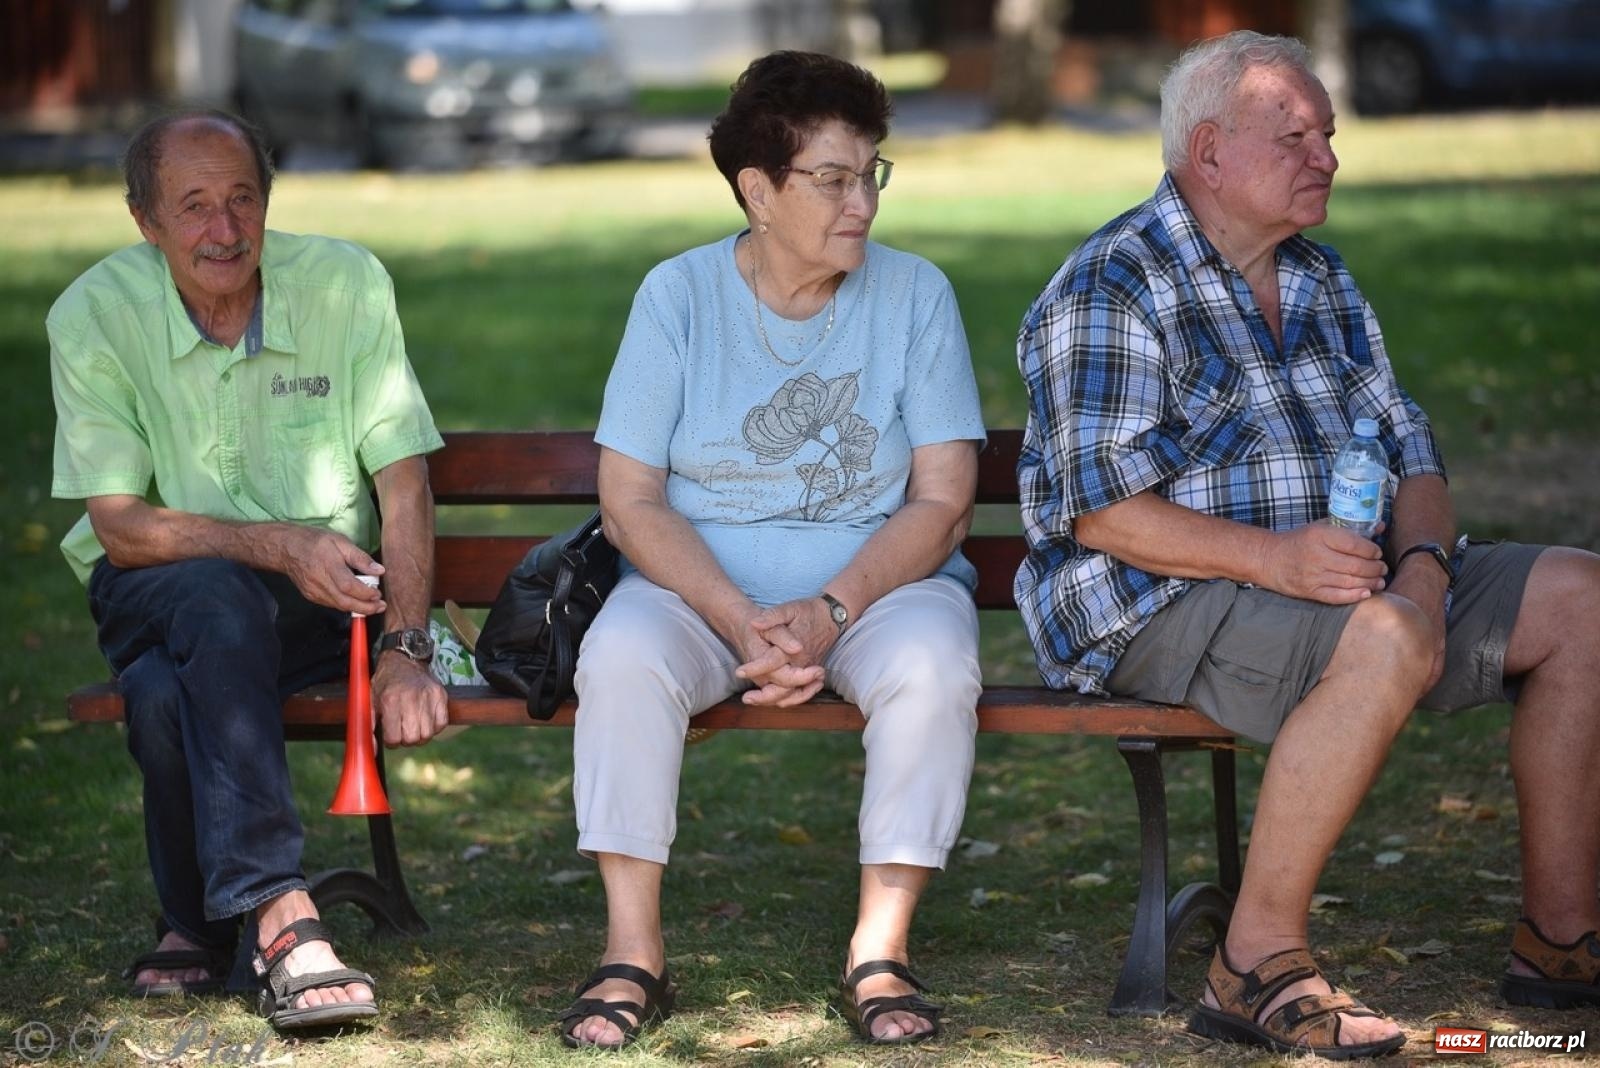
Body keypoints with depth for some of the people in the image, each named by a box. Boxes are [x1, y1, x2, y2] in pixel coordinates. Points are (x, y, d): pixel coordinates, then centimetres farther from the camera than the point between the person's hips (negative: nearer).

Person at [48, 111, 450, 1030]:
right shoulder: (96, 315, -9)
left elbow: (405, 486, -7)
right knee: (216, 602, -38)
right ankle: (281, 918, -40)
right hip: (156, 596, -1)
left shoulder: (346, 285, -7)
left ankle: (200, 924, -5)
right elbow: (122, 530, -13)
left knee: (171, 701, -32)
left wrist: (407, 648, -21)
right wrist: (277, 546, -28)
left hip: (321, 594, 1)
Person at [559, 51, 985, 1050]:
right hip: (701, 586, 0)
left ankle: (882, 950, -22)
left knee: (932, 668, -33)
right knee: (621, 658, -31)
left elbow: (942, 504, -5)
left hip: (881, 583, 0)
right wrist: (740, 620, -20)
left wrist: (830, 610, -21)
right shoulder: (679, 294, -1)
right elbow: (630, 498, -5)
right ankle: (634, 952, -21)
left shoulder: (915, 294, -1)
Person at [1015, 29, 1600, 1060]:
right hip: (1156, 606, -9)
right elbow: (1101, 511, -19)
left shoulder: (1322, 281, 17)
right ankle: (1259, 963, -30)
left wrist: (1422, 562, -10)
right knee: (1384, 640, -36)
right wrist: (1273, 559, -30)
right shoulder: (1111, 290, -11)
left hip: (1337, 576, 9)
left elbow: (1410, 451, 13)